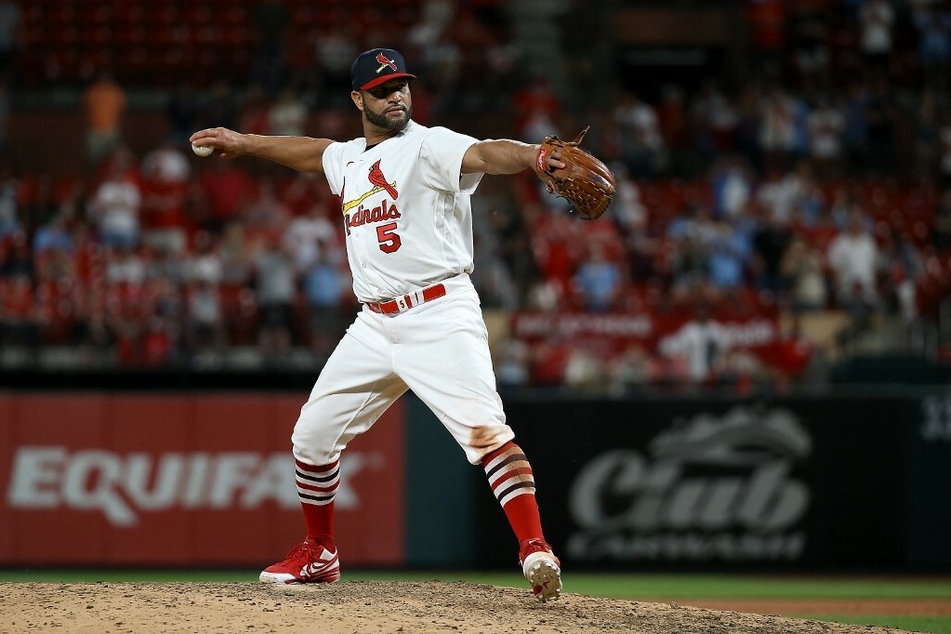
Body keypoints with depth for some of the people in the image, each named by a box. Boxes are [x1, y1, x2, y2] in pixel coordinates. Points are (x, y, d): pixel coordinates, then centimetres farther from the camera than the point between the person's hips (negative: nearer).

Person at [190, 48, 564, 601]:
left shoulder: (429, 147, -8)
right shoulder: (349, 160, 15)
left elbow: (484, 155, -28)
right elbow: (313, 152, 38)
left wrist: (533, 155, -48)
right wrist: (245, 144, 45)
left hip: (441, 316, -8)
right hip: (376, 325, 8)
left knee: (484, 428, -25)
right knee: (313, 434, 11)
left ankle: (536, 551, -30)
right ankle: (319, 554, 29)